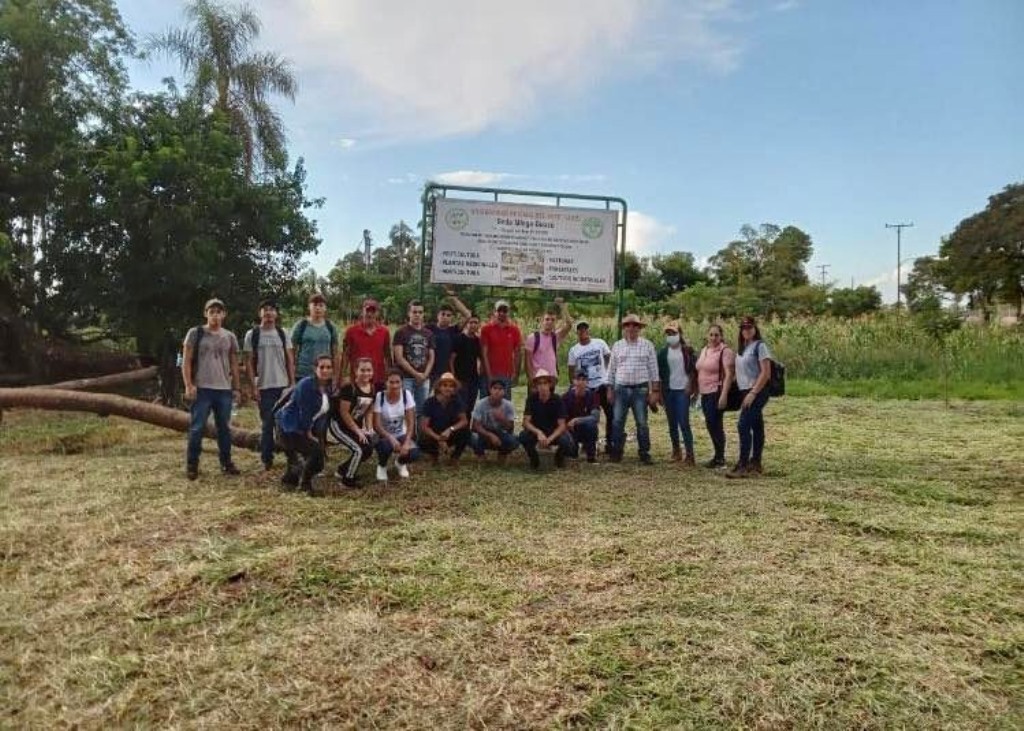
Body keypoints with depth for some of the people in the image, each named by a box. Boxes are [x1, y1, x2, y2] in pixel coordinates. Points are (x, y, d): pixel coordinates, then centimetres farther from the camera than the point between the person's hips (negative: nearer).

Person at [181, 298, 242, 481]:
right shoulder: (195, 333, 1)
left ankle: (226, 462, 19)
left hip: (224, 390, 3)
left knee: (224, 427, 9)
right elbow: (186, 361, -1)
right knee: (197, 428, -2)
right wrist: (188, 385, -10)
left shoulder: (230, 337, 11)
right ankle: (192, 465, 8)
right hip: (202, 389, -3)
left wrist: (237, 388, 10)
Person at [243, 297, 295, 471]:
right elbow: (249, 362, 0)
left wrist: (293, 382, 1)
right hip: (264, 386, -2)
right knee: (267, 424, 3)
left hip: (283, 385, 2)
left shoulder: (282, 334, 7)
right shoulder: (252, 335, 1)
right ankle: (267, 459, 13)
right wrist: (253, 386, -6)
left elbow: (289, 359, 8)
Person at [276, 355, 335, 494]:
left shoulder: (328, 388, 3)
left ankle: (290, 479, 32)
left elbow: (323, 413, 5)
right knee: (316, 451, -19)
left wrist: (317, 433, -3)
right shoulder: (306, 384, -21)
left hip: (307, 428, 8)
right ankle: (305, 484, 5)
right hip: (290, 427, -8)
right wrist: (308, 434, -12)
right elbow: (304, 412, -19)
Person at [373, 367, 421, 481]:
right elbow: (376, 425, -21)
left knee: (414, 453, -26)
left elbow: (411, 422, -13)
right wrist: (391, 438, -38)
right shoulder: (379, 397, -19)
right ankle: (382, 465, 1)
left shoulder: (406, 395, -13)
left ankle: (400, 462, 14)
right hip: (384, 435, -2)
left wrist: (407, 442, -28)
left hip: (401, 435, 2)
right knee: (386, 446, -37)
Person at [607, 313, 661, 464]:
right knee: (617, 422, 1)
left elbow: (653, 369, 2)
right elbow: (611, 369, 12)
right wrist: (610, 389, 8)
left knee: (642, 423, 1)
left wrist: (655, 391, -2)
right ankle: (616, 452, 11)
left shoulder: (647, 345, 3)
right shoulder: (617, 346, 9)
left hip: (640, 389, -2)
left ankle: (645, 454, 9)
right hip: (621, 389, 2)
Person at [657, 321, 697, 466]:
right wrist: (658, 390, 2)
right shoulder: (663, 352, 6)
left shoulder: (687, 350, 0)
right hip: (668, 390, 3)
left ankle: (690, 455, -9)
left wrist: (691, 386, -9)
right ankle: (676, 451, 22)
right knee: (672, 423, 10)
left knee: (684, 423, -10)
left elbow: (694, 370, 1)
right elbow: (658, 372, 7)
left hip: (683, 390, -3)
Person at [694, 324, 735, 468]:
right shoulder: (704, 350, 14)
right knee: (710, 425, 11)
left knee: (714, 424, -7)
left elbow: (729, 374, -17)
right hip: (705, 393, 8)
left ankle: (720, 458, 4)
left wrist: (724, 395, -24)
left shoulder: (725, 351, -10)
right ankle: (718, 456, 22)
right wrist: (696, 391, 18)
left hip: (717, 392, -8)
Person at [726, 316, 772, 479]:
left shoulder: (760, 346, -10)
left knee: (743, 426, -13)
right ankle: (755, 464, 15)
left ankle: (743, 465, -10)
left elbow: (766, 373, -16)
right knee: (756, 427, 11)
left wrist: (753, 393, -20)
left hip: (757, 392, -7)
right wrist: (747, 393, 10)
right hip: (746, 392, 8)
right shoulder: (741, 348, 13)